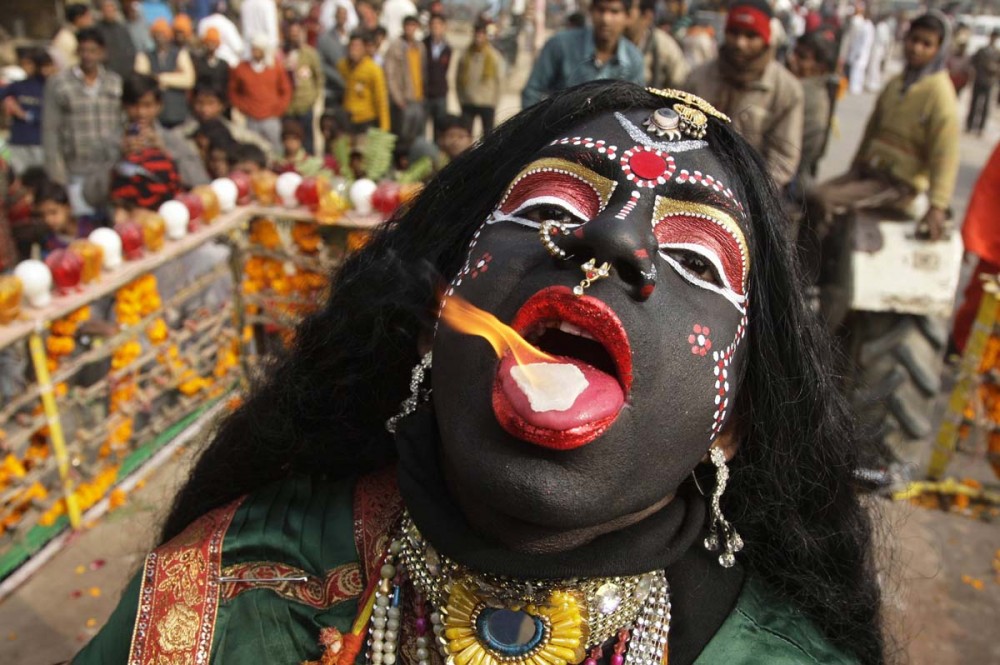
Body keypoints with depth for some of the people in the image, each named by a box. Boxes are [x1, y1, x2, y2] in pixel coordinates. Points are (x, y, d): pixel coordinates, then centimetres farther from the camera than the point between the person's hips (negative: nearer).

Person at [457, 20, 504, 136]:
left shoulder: (495, 57, -1)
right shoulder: (465, 56, 3)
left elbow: (499, 81, 0)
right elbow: (458, 79, 8)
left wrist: (493, 103, -4)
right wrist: (461, 98, 2)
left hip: (487, 105, -1)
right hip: (467, 104, 1)